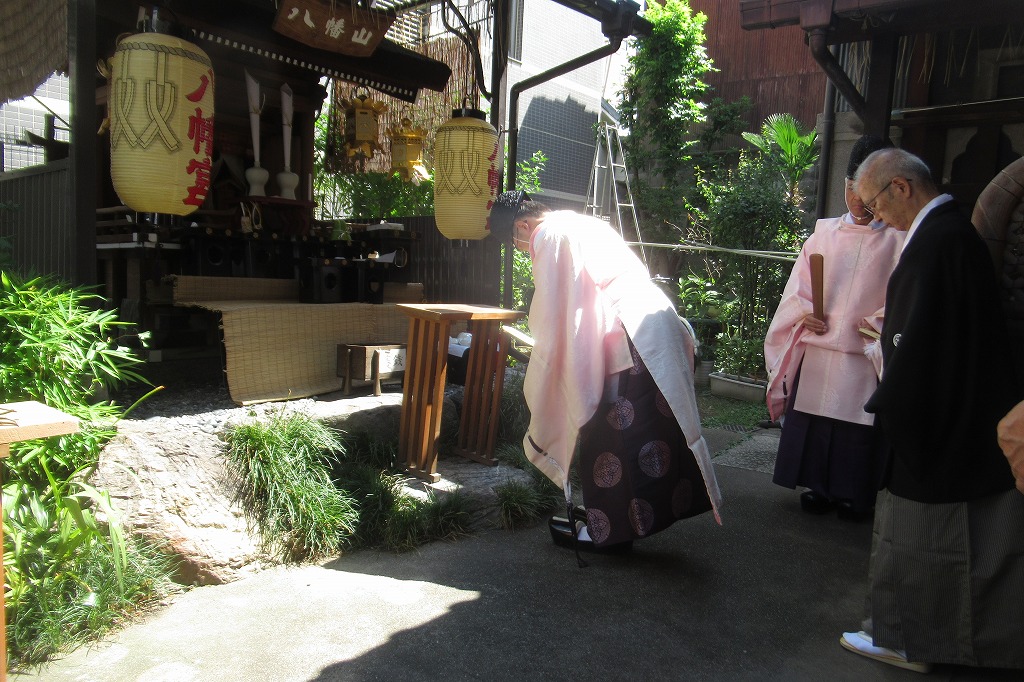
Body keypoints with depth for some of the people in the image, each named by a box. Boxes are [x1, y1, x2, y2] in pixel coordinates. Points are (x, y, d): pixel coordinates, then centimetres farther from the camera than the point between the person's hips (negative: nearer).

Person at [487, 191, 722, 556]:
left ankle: (606, 528, 12)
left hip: (628, 338, -10)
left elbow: (551, 318, -7)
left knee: (607, 433, 1)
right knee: (653, 427, 14)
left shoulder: (547, 235, -3)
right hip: (658, 324, 10)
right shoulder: (582, 224, 24)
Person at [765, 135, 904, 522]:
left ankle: (854, 496, 19)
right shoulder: (825, 233, 10)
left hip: (865, 355, -2)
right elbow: (799, 284, 12)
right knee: (814, 420, 7)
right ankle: (819, 489, 23)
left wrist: (881, 322, -15)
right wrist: (805, 312, -6)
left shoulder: (898, 240, 2)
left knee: (859, 426, 3)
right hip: (818, 348, 3)